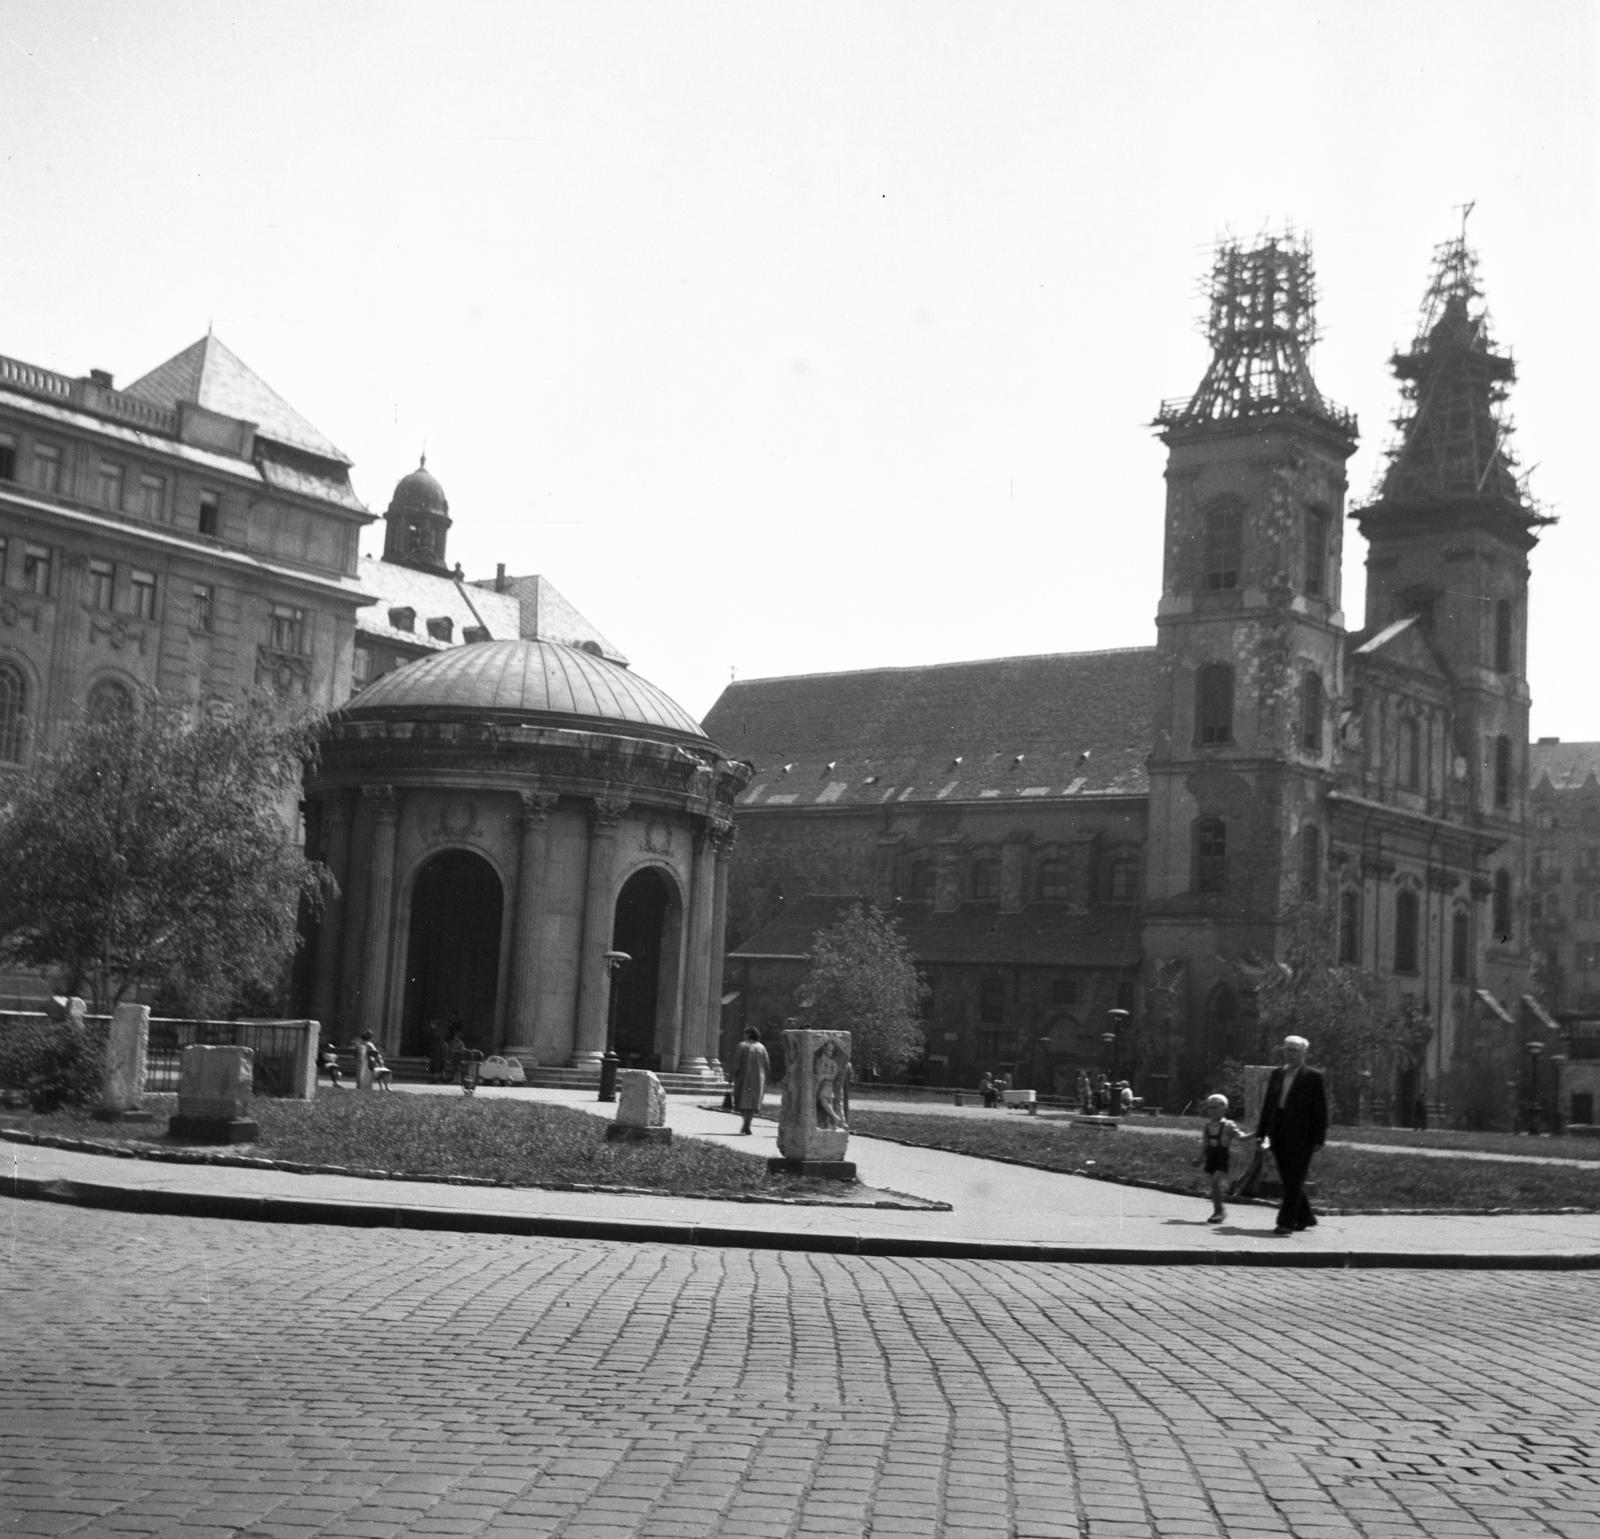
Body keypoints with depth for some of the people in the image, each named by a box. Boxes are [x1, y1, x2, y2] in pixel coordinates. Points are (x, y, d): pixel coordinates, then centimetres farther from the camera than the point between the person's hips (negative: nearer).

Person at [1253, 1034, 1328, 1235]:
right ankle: (1306, 1219, 23)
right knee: (1288, 1181, 10)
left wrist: (1318, 1139, -9)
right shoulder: (1276, 1074, 13)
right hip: (1279, 1136, 6)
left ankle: (1286, 1222, -7)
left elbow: (1320, 1111, -4)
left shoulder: (1313, 1077, -2)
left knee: (1294, 1181, -7)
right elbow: (1267, 1104, 15)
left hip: (1301, 1137, -6)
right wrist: (1262, 1133, 10)